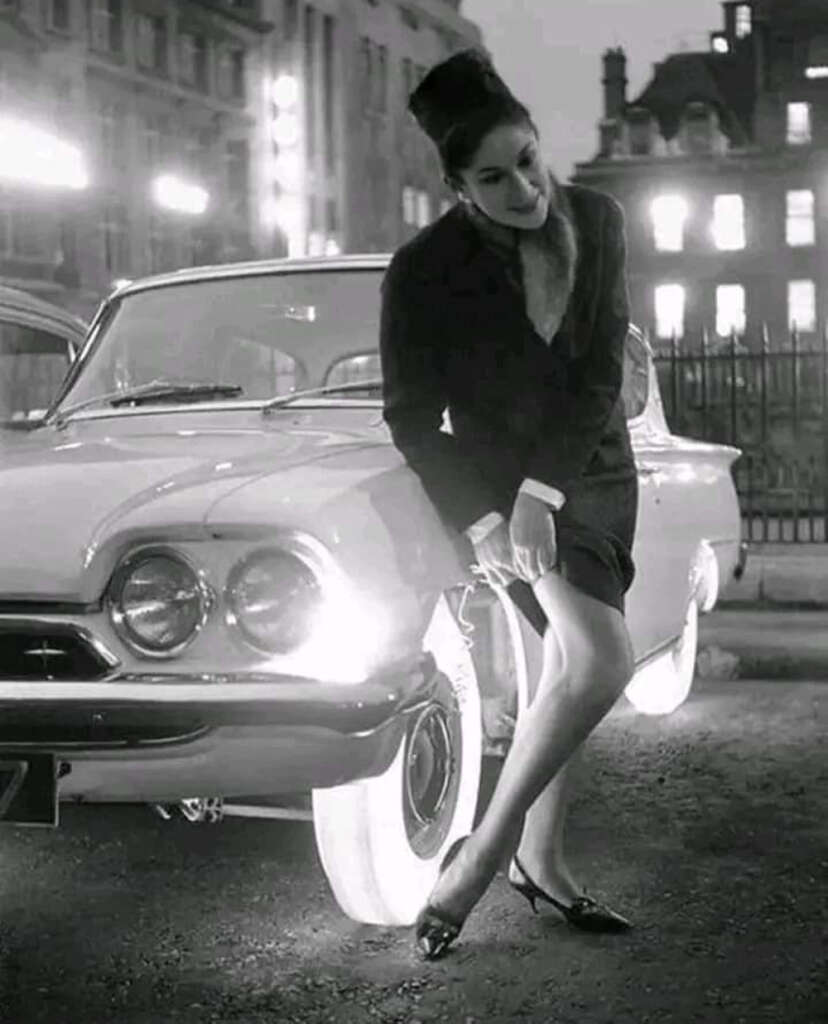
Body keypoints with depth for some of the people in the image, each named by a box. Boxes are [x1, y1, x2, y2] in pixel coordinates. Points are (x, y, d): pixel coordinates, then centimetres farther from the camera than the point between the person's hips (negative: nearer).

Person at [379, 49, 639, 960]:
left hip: (595, 473, 5)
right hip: (495, 480, -5)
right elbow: (411, 418, -13)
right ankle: (487, 847, -7)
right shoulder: (425, 270, -19)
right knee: (601, 660, -20)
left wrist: (543, 492, -20)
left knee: (569, 668, 9)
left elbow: (600, 372, -12)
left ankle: (538, 858, 23)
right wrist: (480, 522, -22)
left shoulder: (595, 221, -10)